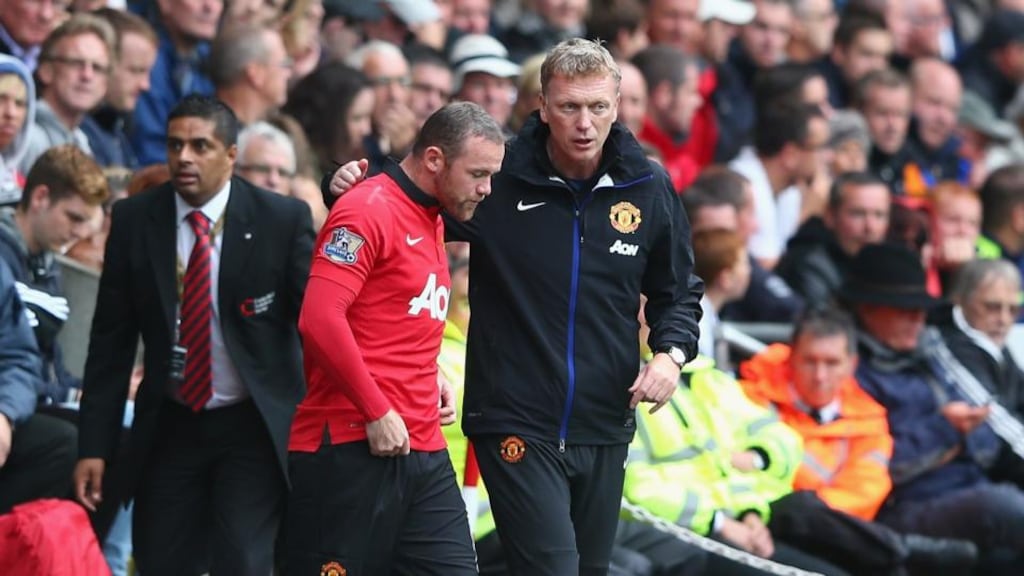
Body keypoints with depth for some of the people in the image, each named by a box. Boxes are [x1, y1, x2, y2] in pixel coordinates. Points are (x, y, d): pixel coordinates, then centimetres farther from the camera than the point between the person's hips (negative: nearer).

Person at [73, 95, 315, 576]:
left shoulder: (282, 220, -8)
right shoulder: (134, 219, -1)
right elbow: (110, 341, 2)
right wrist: (93, 446, -1)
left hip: (254, 427, -3)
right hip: (171, 427, 3)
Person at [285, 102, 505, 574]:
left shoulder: (433, 220, 18)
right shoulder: (369, 211, -10)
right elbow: (319, 320, -20)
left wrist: (429, 379, 12)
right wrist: (377, 414, -17)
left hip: (423, 448, 9)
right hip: (351, 447, -9)